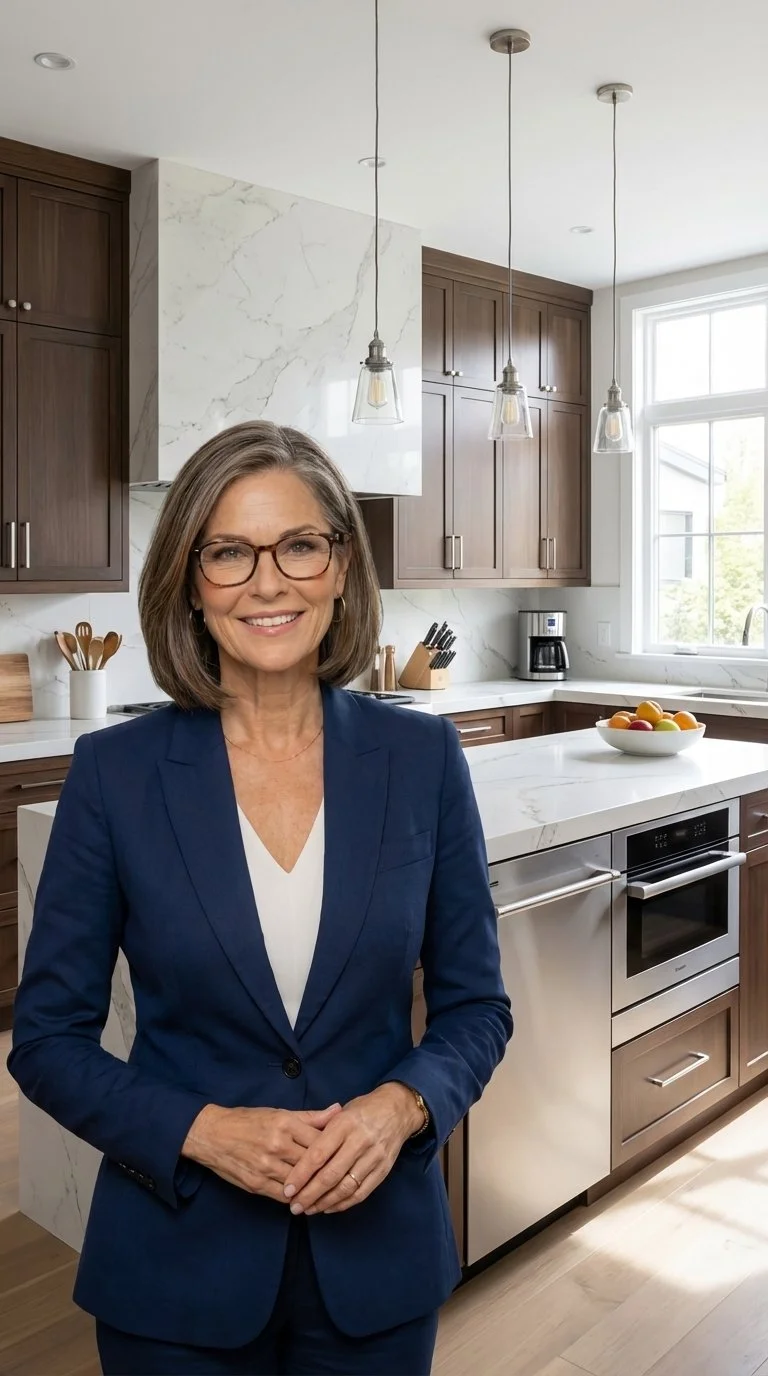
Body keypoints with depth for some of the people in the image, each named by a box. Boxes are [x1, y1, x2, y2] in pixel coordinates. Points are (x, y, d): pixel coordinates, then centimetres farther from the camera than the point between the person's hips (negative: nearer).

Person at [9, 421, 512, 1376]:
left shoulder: (422, 758, -8)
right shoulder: (115, 772, -11)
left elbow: (475, 1004, 0)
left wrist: (402, 1102, -17)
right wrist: (203, 1129, -18)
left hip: (378, 1248, 2)